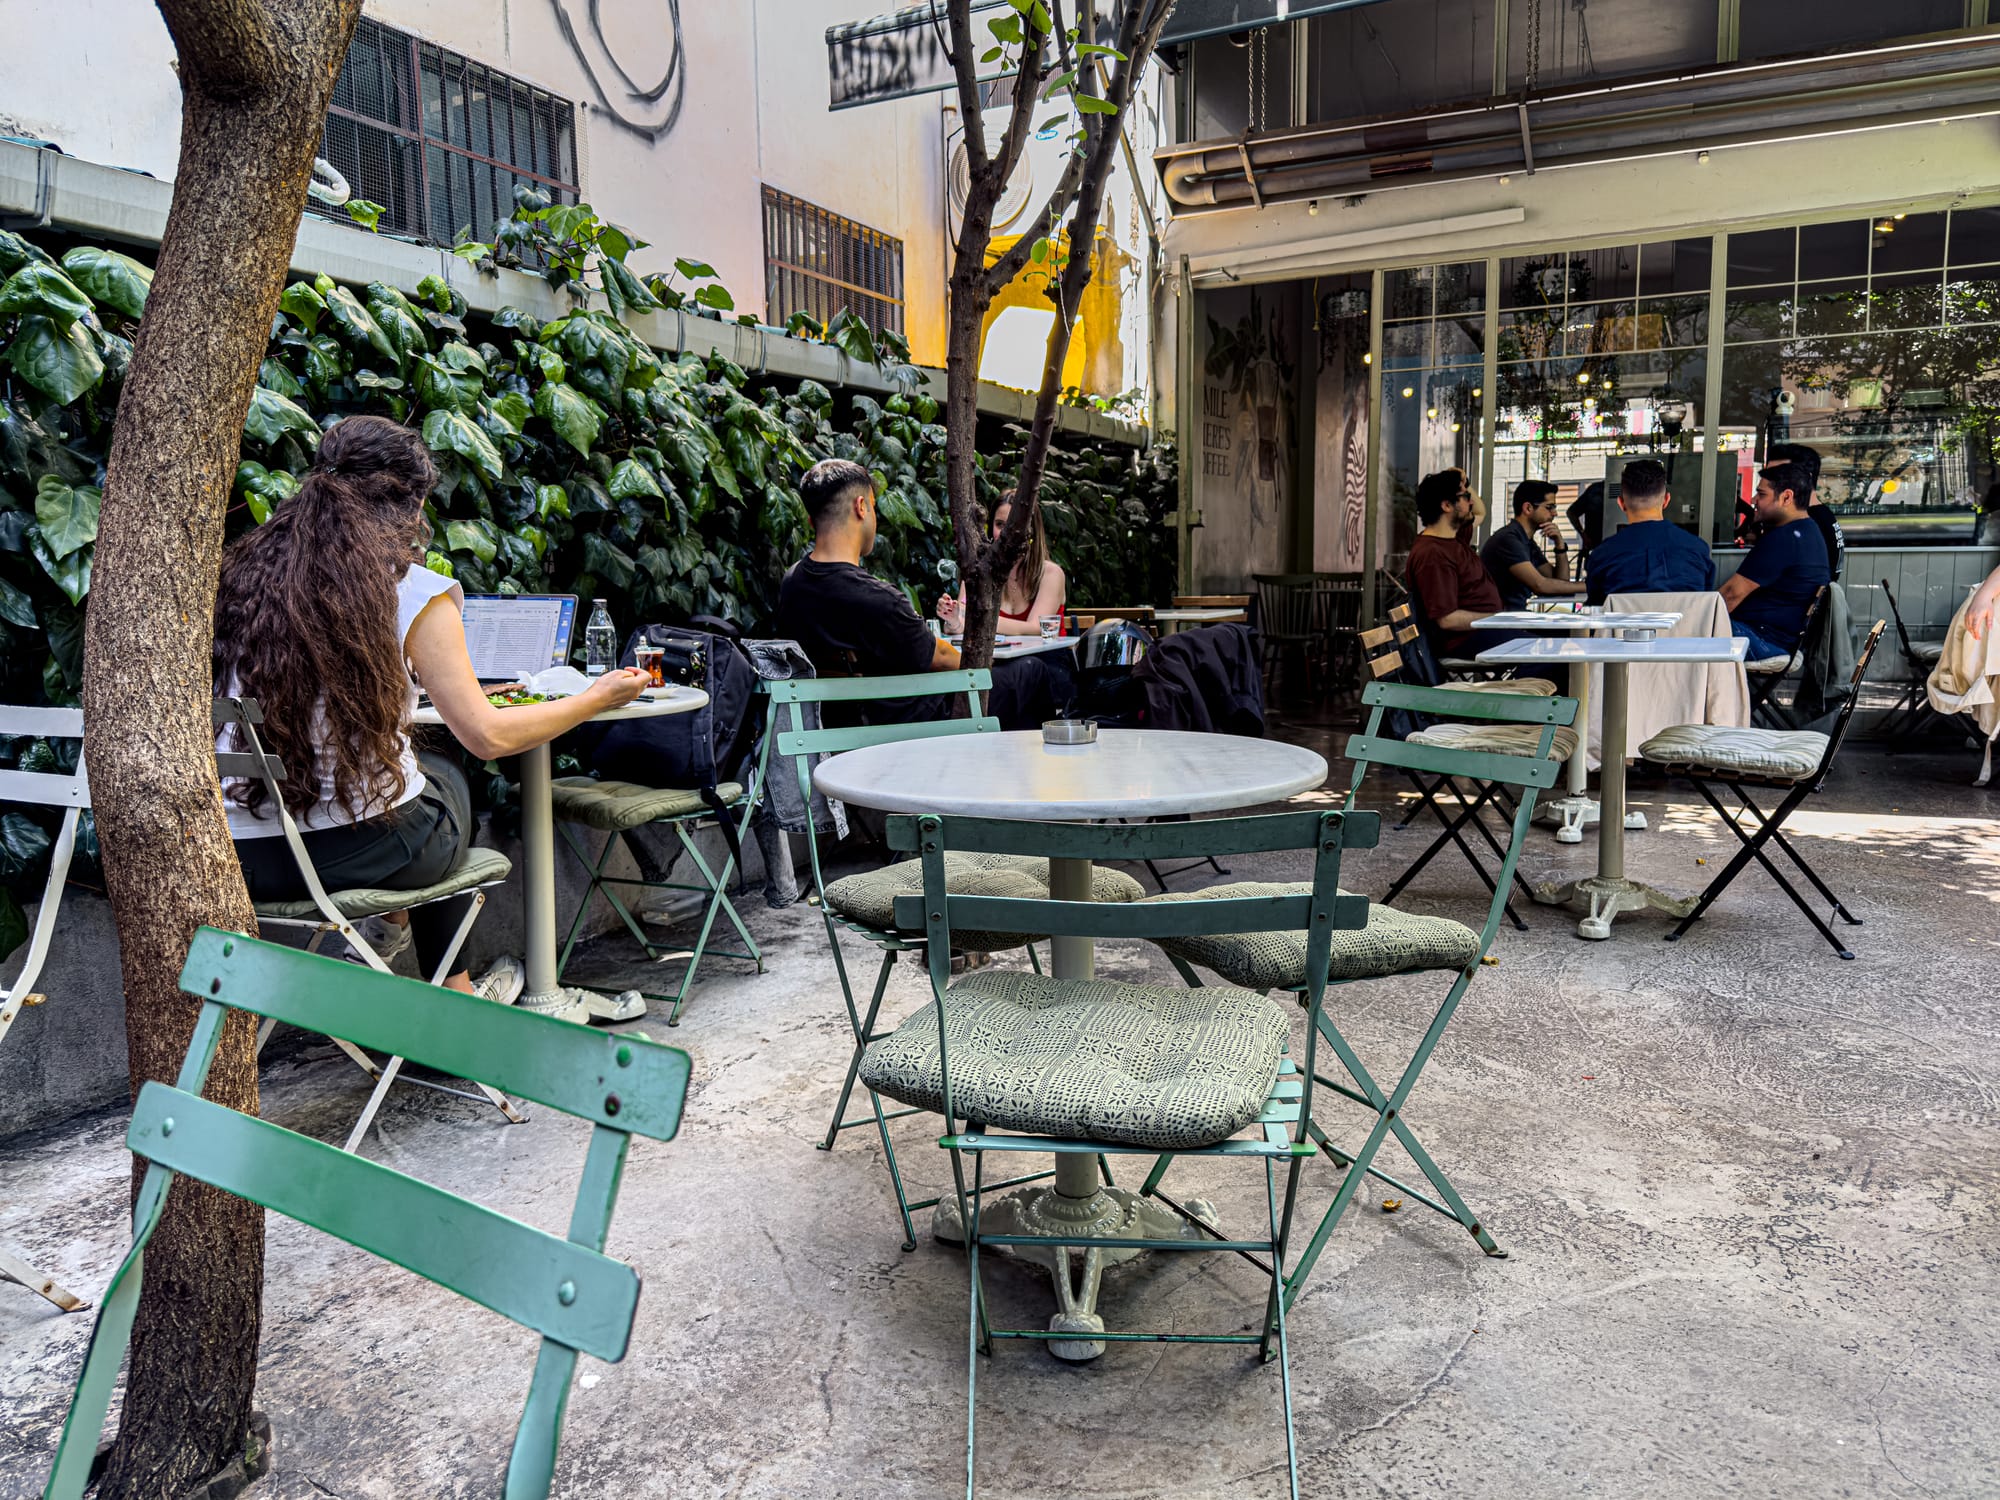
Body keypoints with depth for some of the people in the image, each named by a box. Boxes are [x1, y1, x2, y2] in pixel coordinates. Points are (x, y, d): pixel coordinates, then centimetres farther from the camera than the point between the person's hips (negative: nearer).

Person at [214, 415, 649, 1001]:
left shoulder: (247, 566, 3)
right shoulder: (412, 590, -10)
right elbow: (488, 736, -7)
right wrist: (597, 698, 7)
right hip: (361, 847, -5)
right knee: (444, 776, 29)